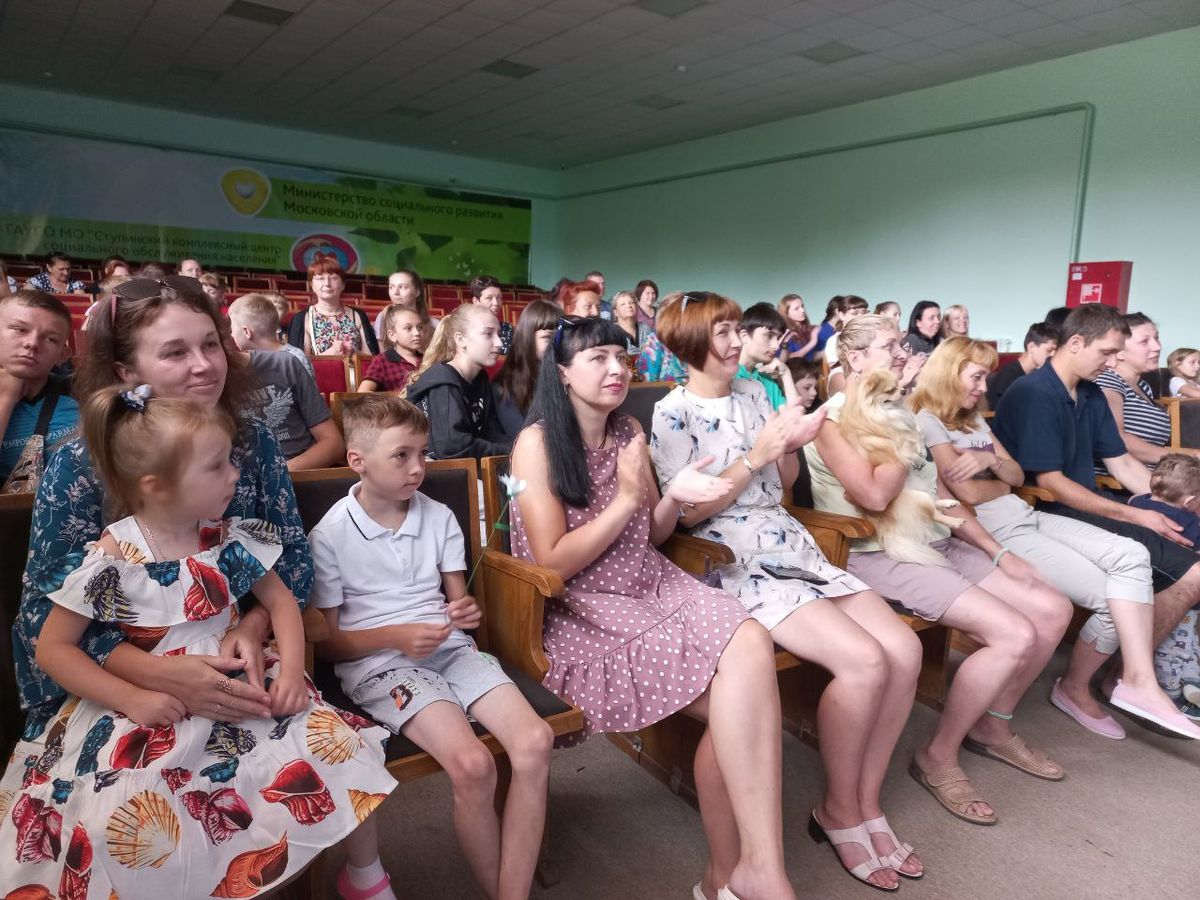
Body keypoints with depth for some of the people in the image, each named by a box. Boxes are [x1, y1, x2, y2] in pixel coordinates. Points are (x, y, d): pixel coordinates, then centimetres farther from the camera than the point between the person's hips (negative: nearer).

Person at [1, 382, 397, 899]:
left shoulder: (228, 539, -2)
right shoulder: (111, 559, -12)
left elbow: (280, 601, 8)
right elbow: (52, 648, -6)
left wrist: (291, 670, -9)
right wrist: (132, 698, -18)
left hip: (239, 692, 3)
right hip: (154, 710, -3)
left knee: (342, 749, -12)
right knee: (108, 827, -30)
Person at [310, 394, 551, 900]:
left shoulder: (439, 517, 9)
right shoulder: (330, 535, -2)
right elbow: (326, 641, -1)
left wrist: (467, 612, -9)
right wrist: (397, 636, -17)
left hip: (451, 649, 5)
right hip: (379, 663, -4)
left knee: (535, 739, -22)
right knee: (472, 765, -28)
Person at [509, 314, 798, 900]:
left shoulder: (630, 433, 11)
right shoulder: (538, 442, -7)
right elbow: (552, 564, -11)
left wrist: (673, 497, -4)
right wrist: (626, 498, -12)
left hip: (651, 586, 6)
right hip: (580, 612, -5)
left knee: (751, 644, -24)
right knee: (737, 699, -23)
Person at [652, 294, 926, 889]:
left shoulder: (753, 392, 14)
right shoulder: (672, 414, -6)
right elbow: (688, 513, -10)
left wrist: (793, 447, -2)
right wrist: (755, 456, -14)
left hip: (793, 546, 7)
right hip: (735, 563, -7)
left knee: (904, 650, -11)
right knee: (864, 661, -23)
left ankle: (868, 801, 8)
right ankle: (838, 811, 2)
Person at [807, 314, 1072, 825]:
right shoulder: (834, 419, -9)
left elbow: (942, 495, 17)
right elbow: (875, 495, -24)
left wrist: (996, 552, 11)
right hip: (881, 556, -9)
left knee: (1053, 610, 1)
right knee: (1015, 634, -20)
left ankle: (993, 726, 20)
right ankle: (938, 756, -2)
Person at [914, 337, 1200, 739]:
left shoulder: (974, 419, 19)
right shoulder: (927, 422, -10)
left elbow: (1019, 476, 15)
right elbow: (968, 493, -18)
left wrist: (991, 461, -7)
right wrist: (1002, 484, 3)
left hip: (1028, 516, 9)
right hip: (997, 535, -9)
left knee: (1132, 556, -13)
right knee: (1111, 599, -14)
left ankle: (1138, 680, -10)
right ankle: (1073, 688, 6)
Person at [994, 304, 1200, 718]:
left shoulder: (1092, 396, 14)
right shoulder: (1034, 393, -15)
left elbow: (1122, 464, 16)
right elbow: (1049, 482, -18)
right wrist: (1137, 516, -15)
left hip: (1090, 509, 9)